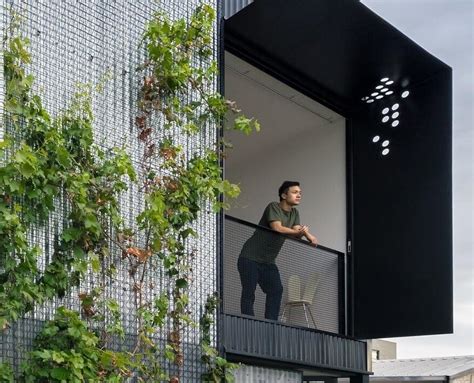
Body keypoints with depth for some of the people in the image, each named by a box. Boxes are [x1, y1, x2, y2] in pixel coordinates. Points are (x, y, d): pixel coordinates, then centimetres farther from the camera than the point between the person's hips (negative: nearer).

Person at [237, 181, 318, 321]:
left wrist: (304, 232, -27)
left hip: (268, 261, 7)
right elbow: (277, 228, -26)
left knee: (276, 290, -8)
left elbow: (296, 232, -4)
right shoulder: (273, 207, -12)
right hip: (250, 257, -7)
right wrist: (299, 231, -24)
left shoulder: (294, 213, 11)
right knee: (249, 292, -9)